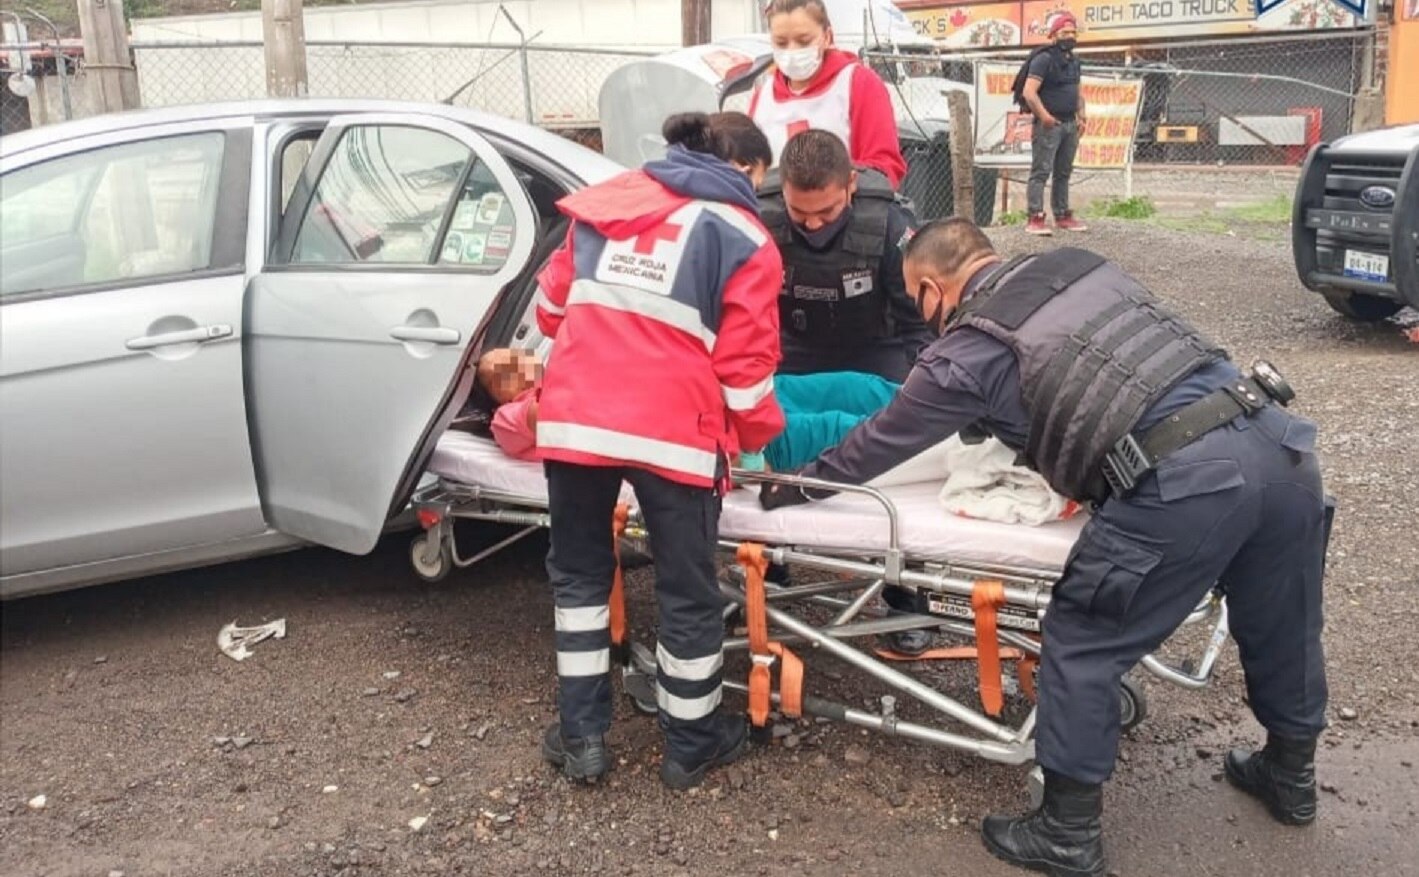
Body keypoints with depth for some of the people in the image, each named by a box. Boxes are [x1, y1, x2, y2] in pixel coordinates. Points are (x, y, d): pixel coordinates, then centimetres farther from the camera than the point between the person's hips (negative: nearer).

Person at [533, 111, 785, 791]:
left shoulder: (607, 201, 17)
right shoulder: (745, 238, 4)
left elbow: (551, 305, 22)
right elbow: (744, 364, 0)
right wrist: (761, 436, 17)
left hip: (574, 413, 4)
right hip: (673, 427, -3)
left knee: (579, 572, 21)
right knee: (687, 589, 13)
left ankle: (582, 735, 28)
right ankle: (691, 744, 29)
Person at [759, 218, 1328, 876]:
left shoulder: (967, 350, 5)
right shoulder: (1082, 264, 21)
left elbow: (876, 445, 15)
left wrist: (787, 491, 31)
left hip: (1183, 482, -8)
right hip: (1278, 439, 8)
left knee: (1082, 646, 9)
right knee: (1281, 622, 26)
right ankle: (1291, 774, 50)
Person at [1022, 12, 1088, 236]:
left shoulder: (1074, 62, 16)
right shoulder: (1043, 60, -10)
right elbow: (1029, 92, -19)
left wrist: (1081, 116, 14)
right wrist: (1043, 116, -26)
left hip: (1070, 124, 8)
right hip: (1049, 124, -8)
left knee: (1064, 173, 13)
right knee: (1041, 171, -9)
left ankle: (1062, 215, 20)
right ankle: (1035, 218, -11)